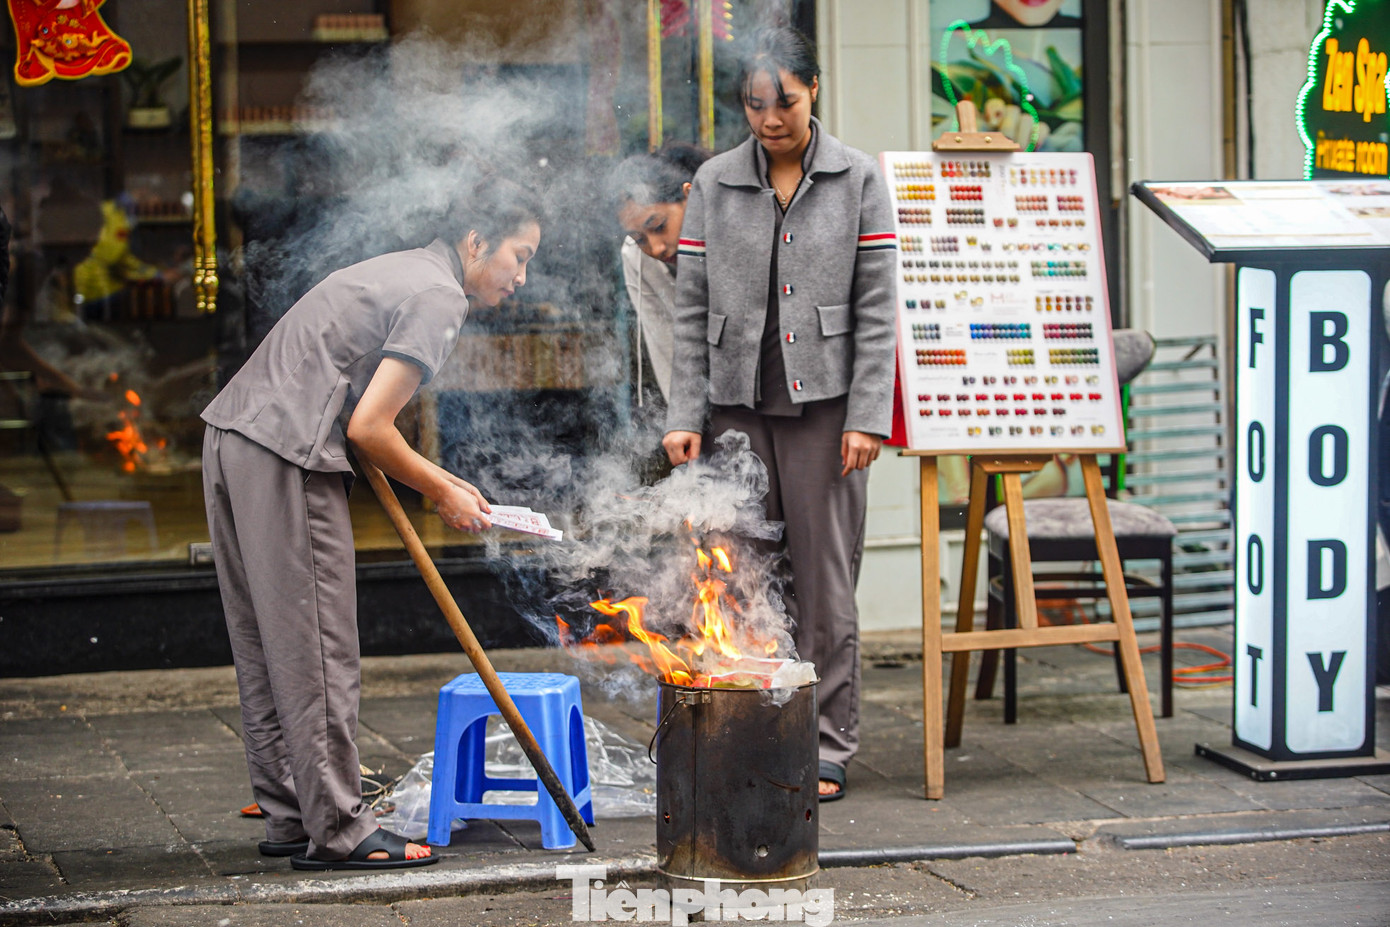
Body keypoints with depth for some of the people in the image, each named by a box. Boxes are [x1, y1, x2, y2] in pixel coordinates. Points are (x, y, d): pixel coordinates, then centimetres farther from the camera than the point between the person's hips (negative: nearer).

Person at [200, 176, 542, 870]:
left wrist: (439, 479, 25)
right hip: (285, 456, -10)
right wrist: (442, 494, 1)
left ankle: (289, 817, 18)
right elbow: (368, 429, -13)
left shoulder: (400, 270, 23)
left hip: (230, 434, 10)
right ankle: (336, 831, -2)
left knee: (266, 648, 12)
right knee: (316, 652, -5)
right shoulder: (438, 297, -8)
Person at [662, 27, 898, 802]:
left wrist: (868, 415, -8)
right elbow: (693, 308, 8)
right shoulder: (714, 184, 8)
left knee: (826, 582, 0)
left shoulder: (858, 179, 3)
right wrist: (687, 413, 0)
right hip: (737, 404, 2)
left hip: (823, 403, -2)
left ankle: (828, 747, 9)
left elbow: (876, 308, 0)